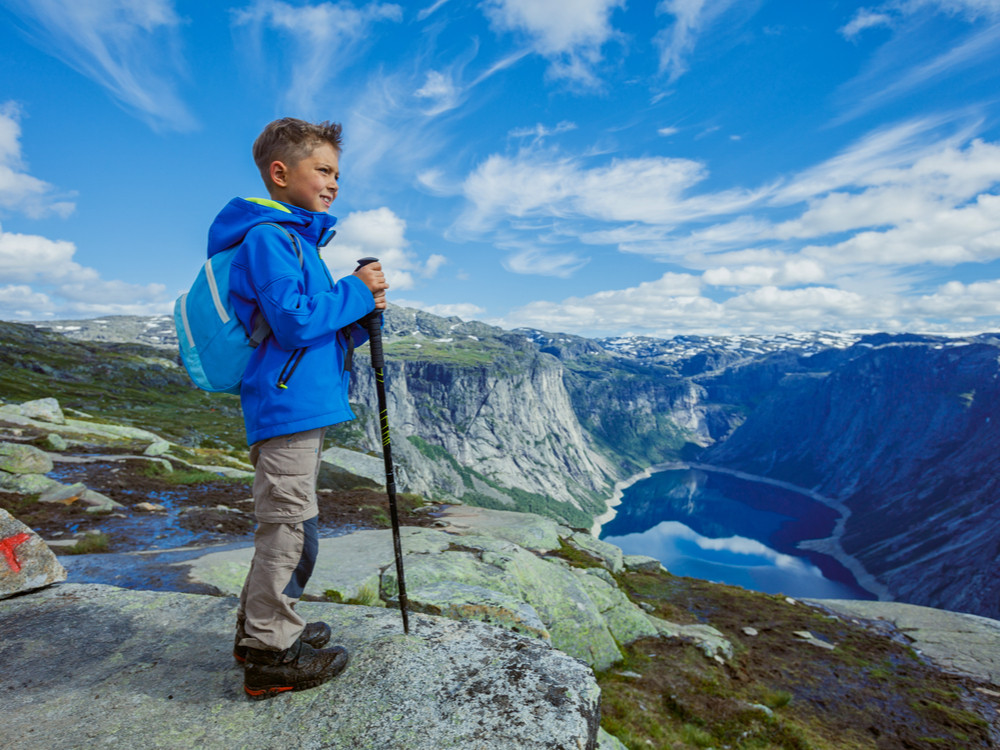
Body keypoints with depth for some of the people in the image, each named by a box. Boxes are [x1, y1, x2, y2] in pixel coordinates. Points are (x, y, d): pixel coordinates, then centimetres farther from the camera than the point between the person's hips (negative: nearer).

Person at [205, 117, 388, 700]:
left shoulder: (298, 238, 22)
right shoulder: (268, 236, -9)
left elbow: (324, 332, 21)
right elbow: (293, 321, -22)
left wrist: (362, 313, 4)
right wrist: (356, 292, -11)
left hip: (302, 407, 10)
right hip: (286, 406, -10)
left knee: (288, 526, 18)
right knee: (288, 527, -3)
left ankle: (263, 627, 33)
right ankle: (271, 655, 11)